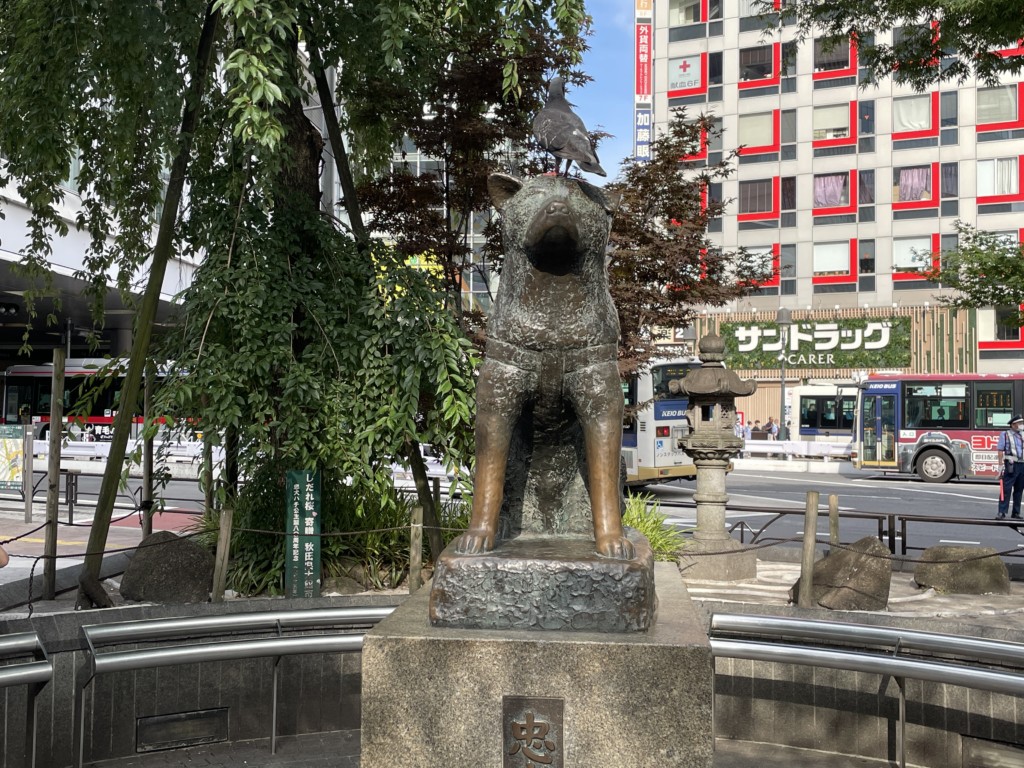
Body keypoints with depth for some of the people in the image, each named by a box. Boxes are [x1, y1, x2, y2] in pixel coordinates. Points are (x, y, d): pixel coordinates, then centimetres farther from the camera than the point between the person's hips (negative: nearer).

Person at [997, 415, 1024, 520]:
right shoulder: (1005, 435, 1)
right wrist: (1001, 465, -11)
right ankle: (1002, 512, -9)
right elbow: (1000, 451, -4)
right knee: (1006, 489, -8)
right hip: (1011, 465, -5)